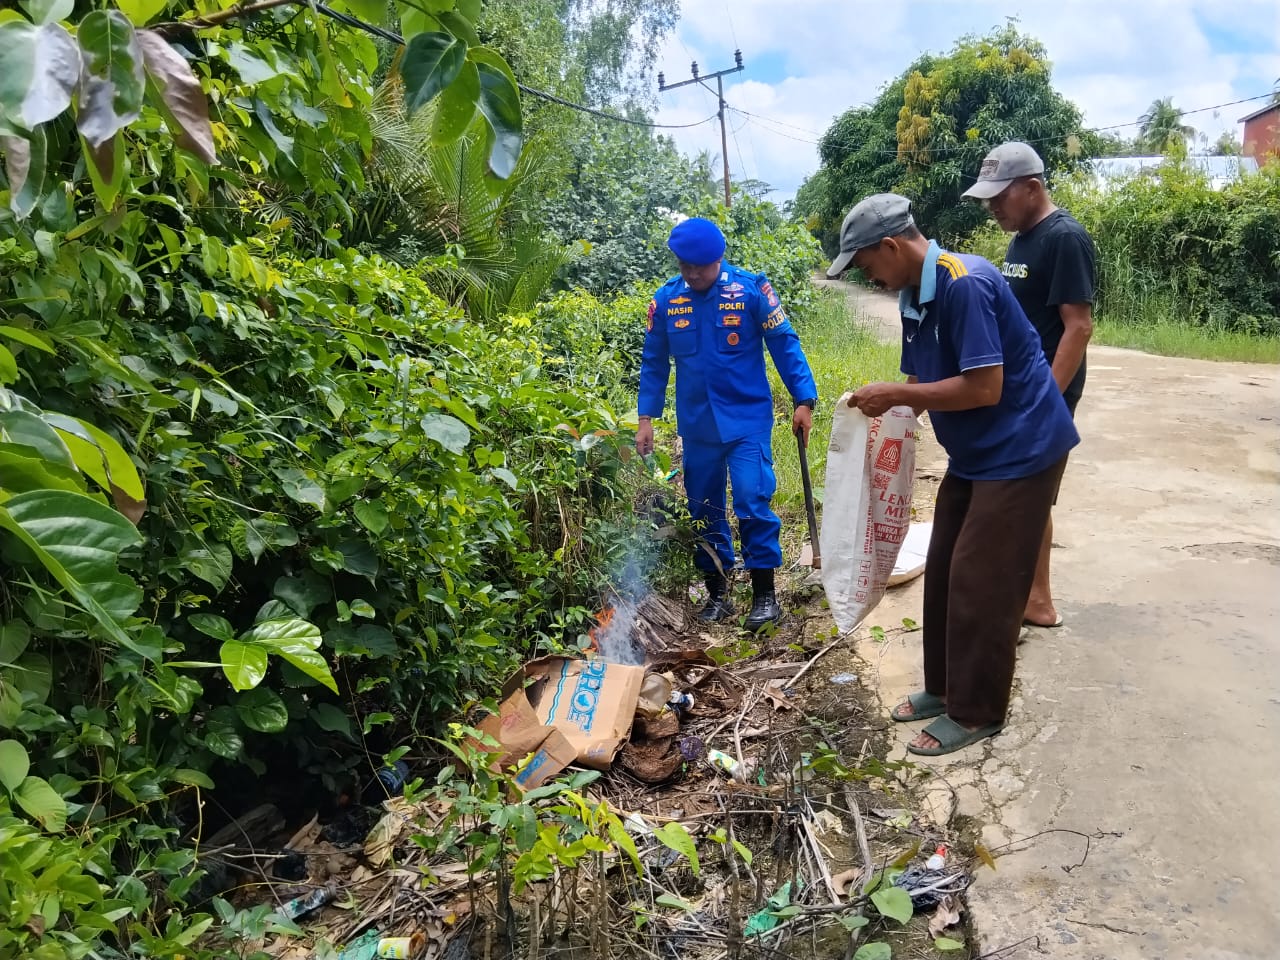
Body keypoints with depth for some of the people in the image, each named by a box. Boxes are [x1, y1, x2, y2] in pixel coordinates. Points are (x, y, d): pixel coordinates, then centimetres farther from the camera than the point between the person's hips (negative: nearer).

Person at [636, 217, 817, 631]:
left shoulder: (751, 289, -8)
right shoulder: (666, 299, 0)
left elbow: (785, 345, -4)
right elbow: (654, 362, 8)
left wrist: (804, 400, -10)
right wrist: (646, 418, 4)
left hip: (748, 419, -3)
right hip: (696, 425, 4)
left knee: (752, 501, -10)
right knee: (704, 510, 10)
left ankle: (764, 594, 5)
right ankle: (717, 593, 24)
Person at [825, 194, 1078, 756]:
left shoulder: (965, 284, -24)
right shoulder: (914, 296, 5)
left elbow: (985, 387, -28)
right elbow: (923, 381, 9)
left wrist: (895, 396, -22)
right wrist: (884, 419, -5)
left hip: (1019, 450, -9)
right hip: (972, 453, 9)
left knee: (980, 582, -4)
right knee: (944, 571, 13)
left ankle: (976, 712, 11)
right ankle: (946, 687, 28)